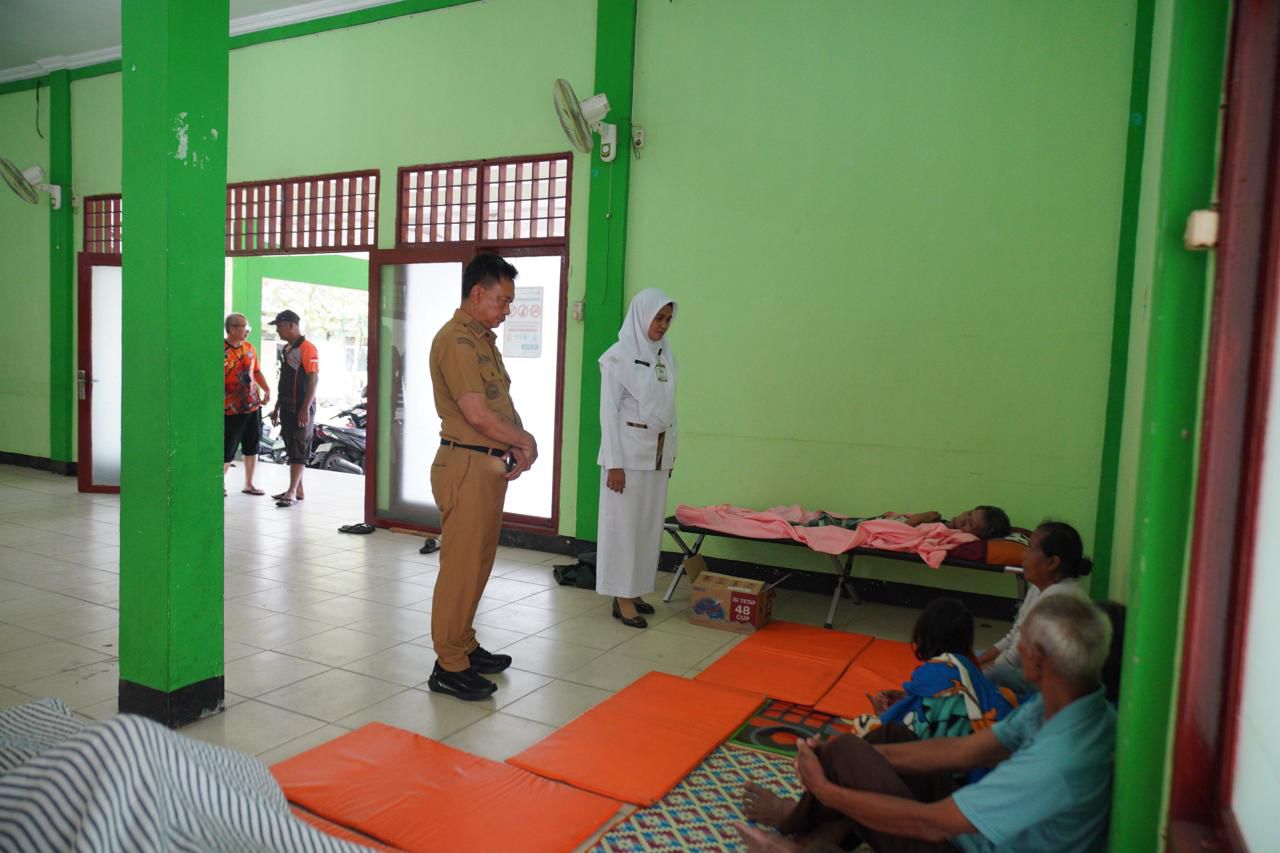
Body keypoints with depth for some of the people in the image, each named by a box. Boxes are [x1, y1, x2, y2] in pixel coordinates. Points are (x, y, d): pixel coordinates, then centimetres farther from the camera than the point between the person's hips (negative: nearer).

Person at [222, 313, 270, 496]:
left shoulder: (249, 347, 7)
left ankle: (249, 483, 25)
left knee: (252, 447, 13)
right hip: (231, 410, -6)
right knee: (227, 450, 0)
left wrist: (267, 390, 4)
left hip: (253, 406, 6)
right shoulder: (221, 352, -14)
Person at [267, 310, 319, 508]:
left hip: (302, 409, -9)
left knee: (299, 451, -7)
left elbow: (314, 379, -18)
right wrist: (277, 407, 21)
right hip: (287, 408, 9)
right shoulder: (287, 349, 17)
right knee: (292, 450, 12)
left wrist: (306, 408, -24)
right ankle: (298, 490, 18)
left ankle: (292, 491, -8)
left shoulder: (307, 348, -12)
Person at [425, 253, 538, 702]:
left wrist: (518, 447, 0)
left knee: (478, 563, 17)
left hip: (491, 465, 10)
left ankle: (464, 646, 30)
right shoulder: (455, 340, -14)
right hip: (466, 466, -10)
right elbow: (476, 414, -21)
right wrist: (526, 442, -8)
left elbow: (502, 403, 17)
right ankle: (449, 666, 8)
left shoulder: (483, 340, 17)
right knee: (461, 567, -3)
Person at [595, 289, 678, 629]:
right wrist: (614, 463, -14)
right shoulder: (618, 356, -9)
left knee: (648, 524, 10)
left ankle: (635, 590, 21)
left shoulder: (666, 355, 10)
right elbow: (609, 412, -10)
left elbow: (669, 408, 13)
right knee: (624, 524, 0)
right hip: (628, 451, -6)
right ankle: (622, 598, 9)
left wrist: (670, 453, 12)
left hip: (658, 452, 6)